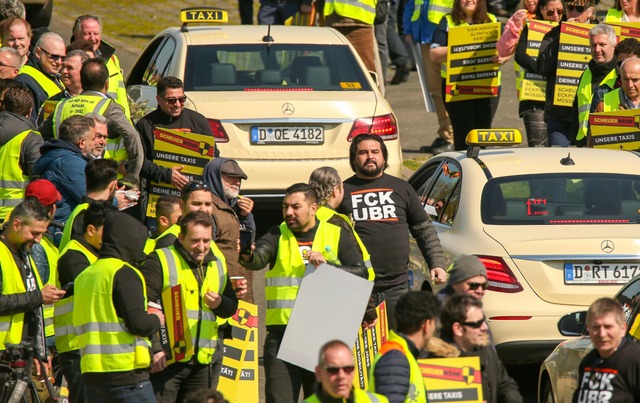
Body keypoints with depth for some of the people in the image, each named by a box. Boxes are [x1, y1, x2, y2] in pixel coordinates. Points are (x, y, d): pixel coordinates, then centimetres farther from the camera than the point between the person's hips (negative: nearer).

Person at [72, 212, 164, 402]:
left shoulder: (83, 277, 16)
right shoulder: (124, 274, -9)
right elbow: (139, 324, -17)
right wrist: (157, 320, 5)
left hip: (91, 373, 7)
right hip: (126, 374, -7)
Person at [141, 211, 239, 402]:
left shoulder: (218, 264, 15)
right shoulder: (159, 261, -6)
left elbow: (232, 306, 22)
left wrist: (220, 303, -3)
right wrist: (154, 349, -18)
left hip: (201, 362, 7)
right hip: (165, 359, -7)